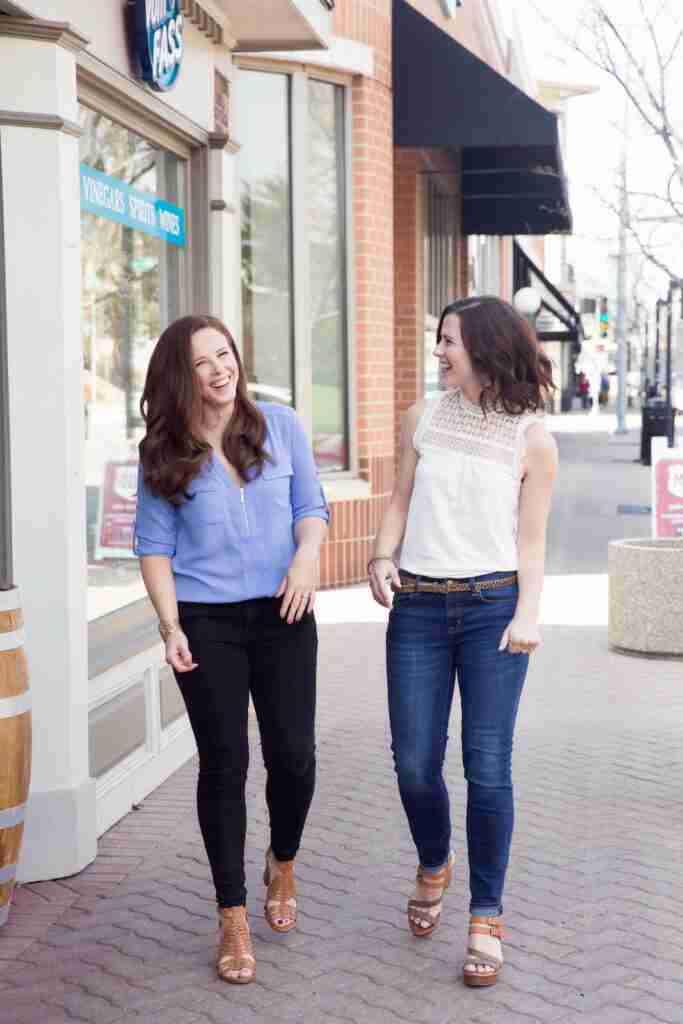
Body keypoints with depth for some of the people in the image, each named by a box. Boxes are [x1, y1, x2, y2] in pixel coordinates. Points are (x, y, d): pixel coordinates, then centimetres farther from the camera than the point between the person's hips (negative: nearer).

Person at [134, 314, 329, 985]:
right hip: (206, 623, -1)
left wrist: (308, 553, -13)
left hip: (282, 615, 1)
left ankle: (283, 865, 33)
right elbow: (154, 545, 2)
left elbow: (311, 503, 8)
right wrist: (170, 625, -8)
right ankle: (233, 919, 14)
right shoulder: (162, 453, 1)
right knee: (224, 763, 2)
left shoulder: (280, 426, 4)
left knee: (292, 753, 1)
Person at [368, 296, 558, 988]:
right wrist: (382, 557, -3)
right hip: (419, 607, 3)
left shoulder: (532, 440, 2)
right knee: (414, 763, 3)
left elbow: (530, 541, 3)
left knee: (487, 767, -5)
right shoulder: (423, 419, 10)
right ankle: (433, 866, 34)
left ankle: (486, 918, 9)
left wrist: (528, 614, -11)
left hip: (493, 605, -2)